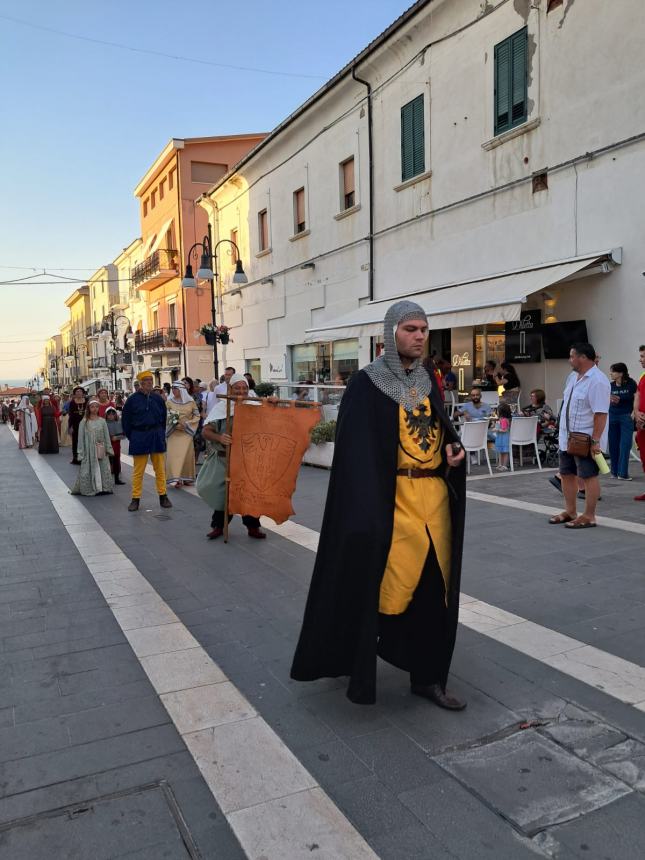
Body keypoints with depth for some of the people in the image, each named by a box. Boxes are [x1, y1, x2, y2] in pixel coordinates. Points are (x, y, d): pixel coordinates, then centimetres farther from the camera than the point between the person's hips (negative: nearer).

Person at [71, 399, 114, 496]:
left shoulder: (102, 421, 4)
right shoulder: (84, 422, -2)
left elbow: (107, 436, 5)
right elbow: (81, 438, -1)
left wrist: (109, 449, 1)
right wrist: (81, 452, -3)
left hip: (101, 451, 2)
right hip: (89, 451, -2)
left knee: (103, 469, 3)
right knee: (89, 470, 0)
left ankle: (103, 487, 11)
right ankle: (89, 489, 9)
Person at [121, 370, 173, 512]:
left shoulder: (157, 399, 2)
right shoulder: (132, 400, -4)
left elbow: (164, 418, 11)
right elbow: (125, 420, 3)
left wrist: (160, 434, 6)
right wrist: (132, 436, 1)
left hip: (156, 436, 2)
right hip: (139, 438, -2)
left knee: (160, 469, 8)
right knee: (138, 470, 3)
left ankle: (163, 496, 18)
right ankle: (135, 499, 11)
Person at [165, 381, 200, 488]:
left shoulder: (191, 402, 1)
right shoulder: (169, 402, 2)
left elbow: (197, 416, 4)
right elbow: (166, 417, -1)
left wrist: (186, 424, -9)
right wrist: (175, 425, -14)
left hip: (187, 432, 1)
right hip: (173, 433, -1)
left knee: (186, 454, 1)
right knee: (173, 454, -8)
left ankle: (186, 477, 11)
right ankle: (175, 478, -10)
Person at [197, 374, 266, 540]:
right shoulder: (221, 407, -3)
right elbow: (206, 431, -6)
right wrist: (219, 437, -27)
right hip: (225, 458, -1)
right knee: (222, 491, 6)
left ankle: (252, 526, 21)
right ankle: (218, 525, 23)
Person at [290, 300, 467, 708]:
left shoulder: (429, 380, 11)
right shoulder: (366, 383, -8)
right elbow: (356, 448, -13)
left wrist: (454, 449, -2)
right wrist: (366, 513, -21)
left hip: (435, 496, 6)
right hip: (391, 499, -6)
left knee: (434, 589, 9)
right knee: (382, 585, 0)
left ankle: (427, 676, 24)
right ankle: (357, 667, 25)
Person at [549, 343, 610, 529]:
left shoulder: (597, 381, -18)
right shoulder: (572, 377, 10)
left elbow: (601, 413, -22)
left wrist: (595, 441, -24)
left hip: (585, 440, -9)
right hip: (567, 438, 9)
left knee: (589, 476, 1)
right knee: (566, 474, 15)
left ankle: (589, 517, 10)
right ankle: (570, 512, 28)